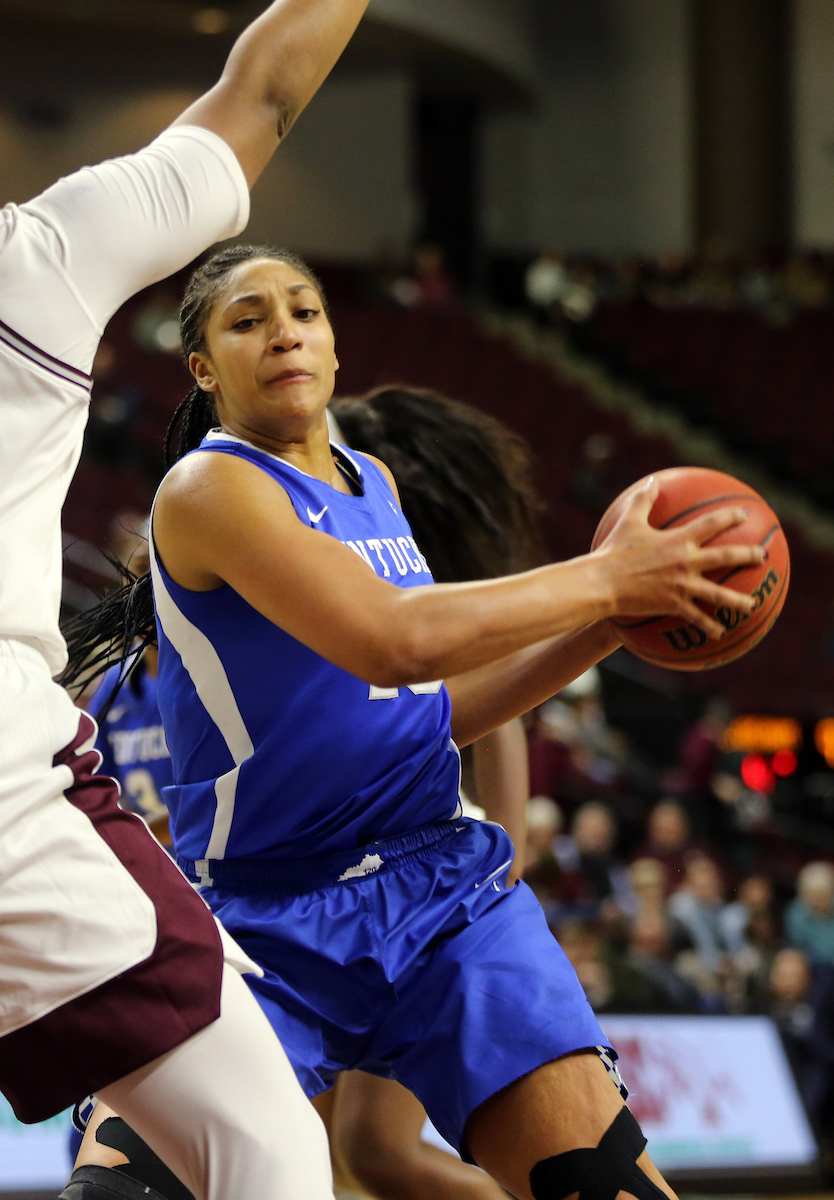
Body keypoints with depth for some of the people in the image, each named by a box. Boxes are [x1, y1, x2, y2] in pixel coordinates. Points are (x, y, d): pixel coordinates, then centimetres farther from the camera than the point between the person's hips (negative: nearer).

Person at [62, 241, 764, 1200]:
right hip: (268, 921, -6)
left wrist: (616, 624, 11)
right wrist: (607, 580, -15)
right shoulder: (209, 489, -10)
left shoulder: (373, 484, 15)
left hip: (443, 893, 6)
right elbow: (392, 643, -23)